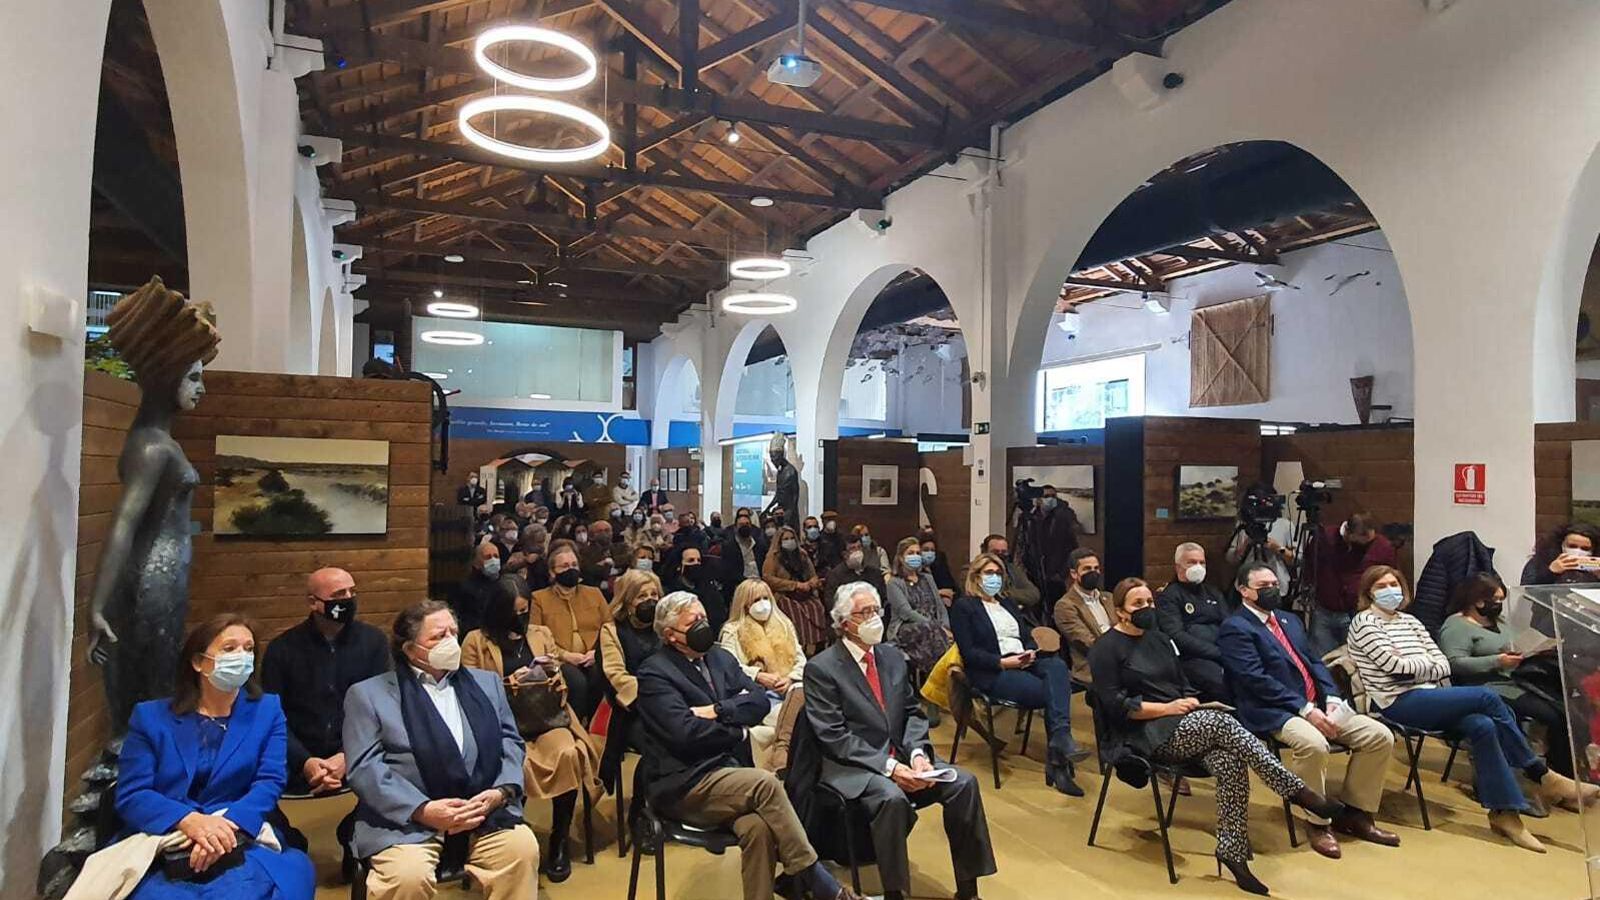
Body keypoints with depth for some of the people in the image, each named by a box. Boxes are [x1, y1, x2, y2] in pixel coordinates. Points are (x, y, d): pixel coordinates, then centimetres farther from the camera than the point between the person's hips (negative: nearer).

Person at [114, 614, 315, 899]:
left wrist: (227, 826, -20)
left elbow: (270, 782, 1)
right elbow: (130, 794, 1)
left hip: (242, 841, 1)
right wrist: (189, 822, -19)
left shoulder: (267, 710, 13)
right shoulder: (149, 716, 12)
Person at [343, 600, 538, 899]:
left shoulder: (486, 683, 18)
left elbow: (509, 742, 12)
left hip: (484, 810, 3)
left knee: (522, 849, -23)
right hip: (406, 819, -2)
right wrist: (423, 810, -16)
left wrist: (502, 791, -9)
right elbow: (365, 767, -5)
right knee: (408, 876, -29)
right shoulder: (369, 694, 5)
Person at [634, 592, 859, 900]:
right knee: (766, 782, -27)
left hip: (727, 774, 6)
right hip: (685, 784, -5)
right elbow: (686, 732, -17)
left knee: (758, 826, -26)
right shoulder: (654, 672, -7)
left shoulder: (720, 657, 14)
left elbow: (759, 701, 4)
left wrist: (718, 711, -12)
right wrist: (738, 732, -4)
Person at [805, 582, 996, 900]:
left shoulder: (894, 657, 11)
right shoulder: (821, 669, -9)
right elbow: (834, 737, -15)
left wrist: (917, 754, -10)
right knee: (892, 797, -35)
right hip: (853, 768, -6)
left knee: (964, 782, -12)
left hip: (901, 757, 6)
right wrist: (888, 767, -21)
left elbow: (912, 713, 11)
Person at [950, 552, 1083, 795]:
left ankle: (1060, 738, -40)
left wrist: (1030, 652, -4)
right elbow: (969, 653, -5)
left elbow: (1027, 637, 21)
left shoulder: (1008, 604, 29)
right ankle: (1057, 759, -28)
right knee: (1051, 691, -29)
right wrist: (1003, 662, -17)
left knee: (1057, 666, -30)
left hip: (1023, 664, 6)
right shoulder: (963, 606, 5)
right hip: (992, 674, -6)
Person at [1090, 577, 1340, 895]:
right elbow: (1116, 706, -12)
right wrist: (1167, 708, -17)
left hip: (1182, 727, 7)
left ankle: (1231, 849, -19)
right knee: (1222, 722, -29)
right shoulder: (1106, 649, -5)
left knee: (1231, 761, -24)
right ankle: (1297, 791, -24)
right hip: (1145, 735, -7)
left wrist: (1190, 701, -3)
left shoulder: (1158, 639, 18)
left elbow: (1183, 684, 21)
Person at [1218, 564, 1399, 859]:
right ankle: (1318, 823, -12)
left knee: (1380, 736, -6)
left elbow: (1314, 662, 17)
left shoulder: (1290, 620, 22)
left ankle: (1355, 813, 9)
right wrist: (1305, 709, -19)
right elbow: (1256, 679, -15)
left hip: (1318, 705, 8)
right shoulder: (1235, 628, -6)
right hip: (1274, 713, -8)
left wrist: (1331, 699, -2)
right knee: (1313, 744, -35)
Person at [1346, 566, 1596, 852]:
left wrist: (1414, 667, -6)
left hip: (1428, 697, 7)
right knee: (1487, 697, -19)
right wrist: (1428, 665, 2)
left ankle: (1504, 813, -16)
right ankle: (1544, 777, -5)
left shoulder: (1409, 620, 19)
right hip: (1398, 704, -7)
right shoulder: (1364, 622, -3)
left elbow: (1444, 664, 13)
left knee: (1483, 726, -22)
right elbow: (1395, 666, -13)